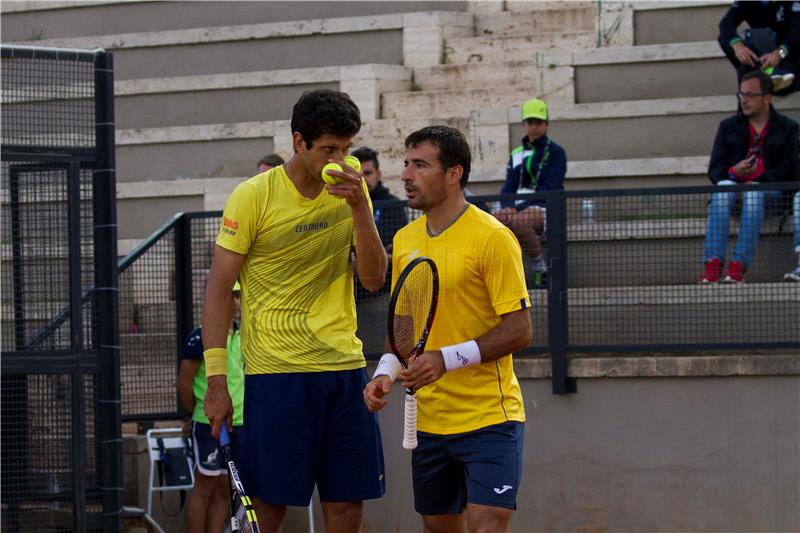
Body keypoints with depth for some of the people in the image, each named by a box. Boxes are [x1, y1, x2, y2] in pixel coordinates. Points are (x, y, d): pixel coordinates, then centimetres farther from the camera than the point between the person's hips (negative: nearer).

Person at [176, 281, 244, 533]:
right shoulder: (200, 338, -9)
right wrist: (197, 414, 2)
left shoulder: (243, 337, 11)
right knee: (205, 487, -6)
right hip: (208, 424, -6)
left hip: (238, 424, 6)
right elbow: (184, 382, -8)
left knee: (223, 490, 7)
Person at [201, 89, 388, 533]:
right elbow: (217, 289, -5)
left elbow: (373, 279, 2)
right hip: (275, 371, -4)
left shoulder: (351, 192, 7)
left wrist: (360, 208, -12)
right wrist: (216, 381, -10)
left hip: (343, 366, 4)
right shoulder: (254, 197, -6)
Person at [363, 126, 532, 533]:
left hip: (488, 418, -7)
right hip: (428, 419, 7)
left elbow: (519, 331, -14)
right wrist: (386, 373, 0)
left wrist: (448, 359, -23)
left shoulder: (492, 237, -11)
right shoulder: (405, 240, 9)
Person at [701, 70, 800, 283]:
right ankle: (713, 263, -45)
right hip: (734, 184, 2)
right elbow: (714, 170, 9)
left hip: (771, 192, -2)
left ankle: (739, 264, -44)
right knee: (723, 187, -34)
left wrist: (757, 181, -16)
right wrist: (732, 173, -15)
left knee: (753, 192, -38)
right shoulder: (728, 126, 18)